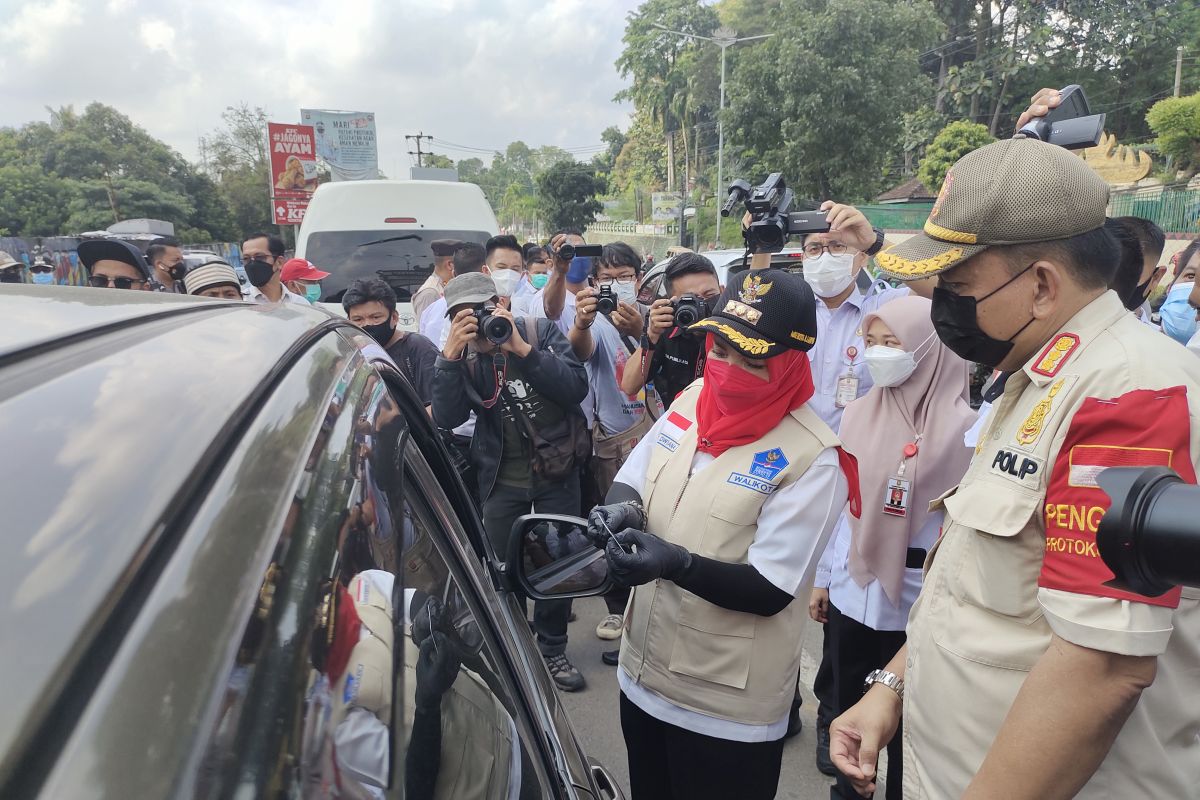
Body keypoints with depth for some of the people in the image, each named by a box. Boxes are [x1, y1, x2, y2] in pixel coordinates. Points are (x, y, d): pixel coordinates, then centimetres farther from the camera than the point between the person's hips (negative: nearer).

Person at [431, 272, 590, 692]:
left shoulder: (541, 331, -8)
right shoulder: (462, 353, -4)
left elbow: (577, 386, -20)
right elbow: (446, 418, -17)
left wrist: (522, 348, -27)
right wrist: (450, 355, -28)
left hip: (556, 471, -1)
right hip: (501, 479, 1)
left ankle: (553, 650, 32)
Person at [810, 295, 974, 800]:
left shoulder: (961, 427, -12)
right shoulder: (857, 415, 1)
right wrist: (823, 578, 10)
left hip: (916, 600, -4)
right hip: (851, 591, 4)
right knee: (848, 707, 19)